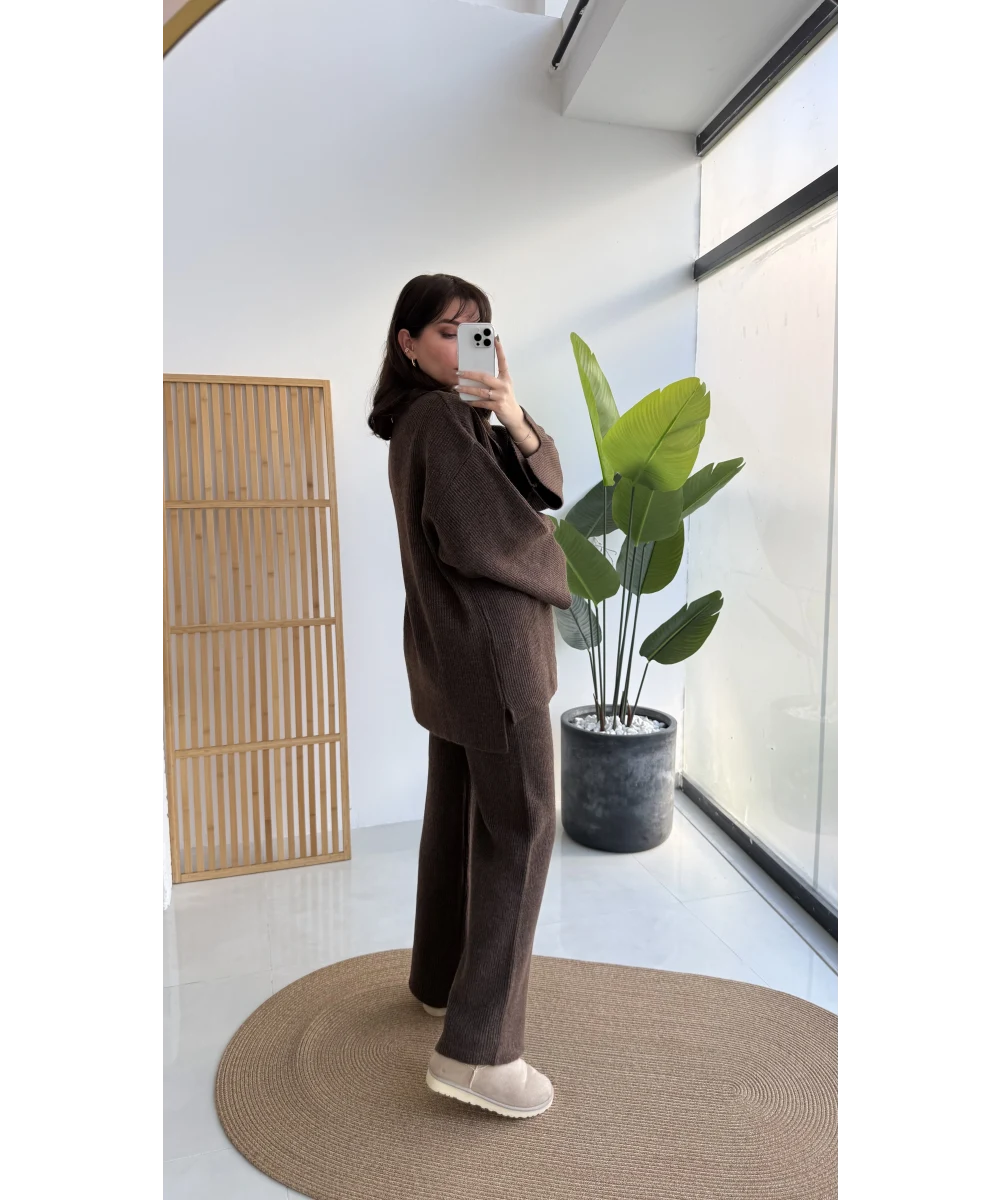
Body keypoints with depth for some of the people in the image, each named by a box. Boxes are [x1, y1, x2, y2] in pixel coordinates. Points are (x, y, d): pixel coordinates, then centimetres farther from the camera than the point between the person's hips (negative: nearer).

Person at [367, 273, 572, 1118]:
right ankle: (477, 1048, 1)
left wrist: (517, 424, -14)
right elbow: (484, 536, -21)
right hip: (491, 646, -10)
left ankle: (441, 977, 33)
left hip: (450, 645, 10)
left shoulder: (429, 417, 15)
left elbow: (547, 487, 6)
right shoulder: (441, 419, -14)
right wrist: (563, 573, -2)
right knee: (521, 825, -5)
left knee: (458, 812, 17)